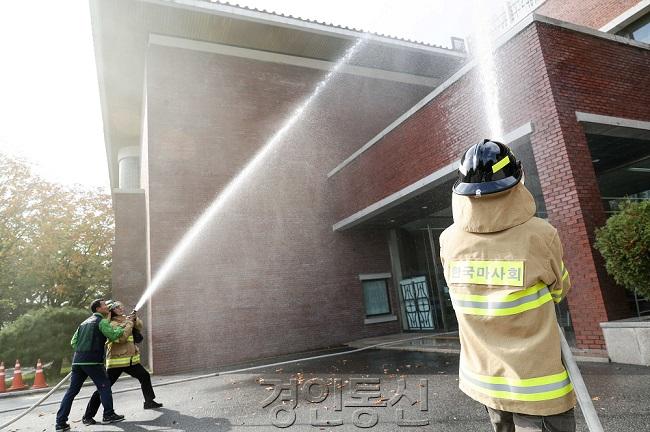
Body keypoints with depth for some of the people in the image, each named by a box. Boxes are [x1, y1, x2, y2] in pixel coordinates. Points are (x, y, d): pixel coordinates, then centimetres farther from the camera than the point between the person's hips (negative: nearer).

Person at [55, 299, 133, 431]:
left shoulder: (84, 322, 21)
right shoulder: (102, 321, -4)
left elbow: (73, 342, 20)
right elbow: (113, 335, -13)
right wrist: (125, 327, -2)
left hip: (77, 360, 8)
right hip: (92, 361, -7)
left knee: (72, 390, 11)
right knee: (104, 386, 5)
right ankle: (109, 415, 9)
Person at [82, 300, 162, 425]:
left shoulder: (127, 319, 9)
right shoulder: (111, 324, -13)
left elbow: (139, 326, 5)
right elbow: (121, 337, -25)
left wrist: (135, 319, -12)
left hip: (131, 360, 7)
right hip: (116, 361, -7)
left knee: (145, 376, 12)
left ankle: (149, 401, 27)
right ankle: (87, 416, 8)